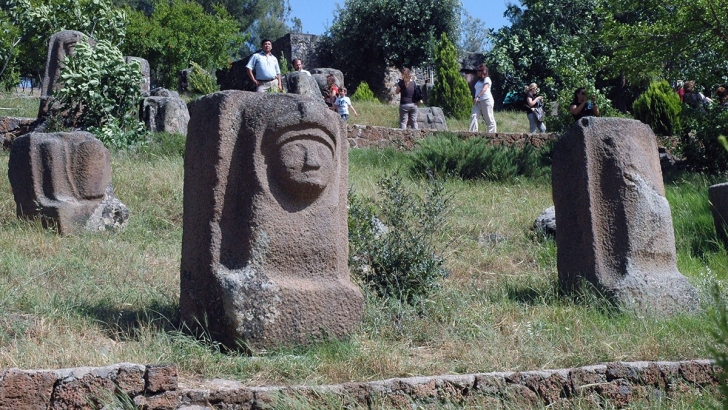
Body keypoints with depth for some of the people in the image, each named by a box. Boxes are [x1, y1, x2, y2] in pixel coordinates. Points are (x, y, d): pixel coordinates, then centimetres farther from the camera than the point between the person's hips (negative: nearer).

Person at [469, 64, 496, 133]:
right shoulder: (479, 81, 24)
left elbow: (484, 89, -19)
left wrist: (477, 97, -32)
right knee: (473, 115, -11)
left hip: (486, 100, -8)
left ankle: (492, 133, 2)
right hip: (478, 102, 8)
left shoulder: (487, 79, -2)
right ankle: (473, 132, -18)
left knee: (489, 118, -4)